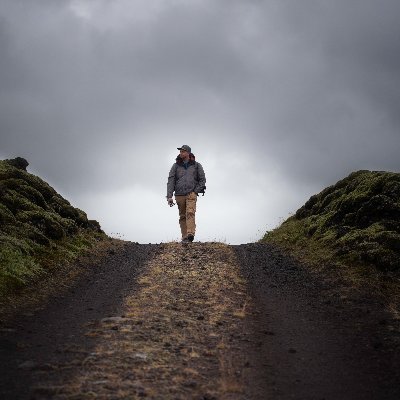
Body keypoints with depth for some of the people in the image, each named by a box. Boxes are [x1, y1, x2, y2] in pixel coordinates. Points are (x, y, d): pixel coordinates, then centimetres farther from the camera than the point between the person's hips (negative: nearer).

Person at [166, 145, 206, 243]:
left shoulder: (196, 165, 8)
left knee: (190, 213, -21)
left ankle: (190, 234, -34)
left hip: (191, 194, -2)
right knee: (182, 216, 4)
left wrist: (195, 191, -2)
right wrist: (169, 196, -7)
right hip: (179, 194, 2)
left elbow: (202, 180, 11)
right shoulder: (176, 166, 9)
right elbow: (171, 181, 3)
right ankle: (184, 237, 6)